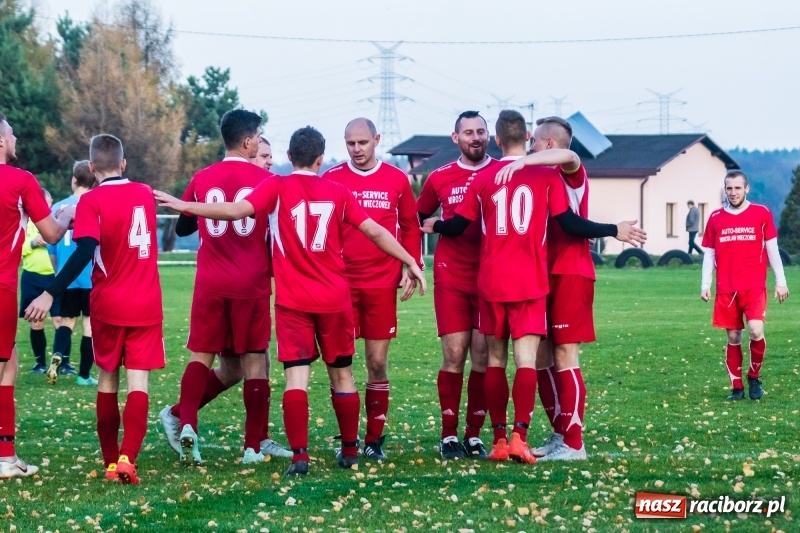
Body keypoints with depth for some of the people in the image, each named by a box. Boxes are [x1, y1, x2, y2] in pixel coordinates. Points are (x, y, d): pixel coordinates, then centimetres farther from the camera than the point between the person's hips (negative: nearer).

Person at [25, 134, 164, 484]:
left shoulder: (91, 201, -10)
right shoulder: (145, 194, 6)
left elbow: (84, 253, -22)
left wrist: (50, 294, -23)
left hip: (109, 305, -2)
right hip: (146, 305, 2)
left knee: (107, 381, 13)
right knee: (138, 382, -4)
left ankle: (110, 462, 16)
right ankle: (127, 457, -22)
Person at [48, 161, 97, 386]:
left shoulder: (58, 208, 4)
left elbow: (51, 247, 9)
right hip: (93, 277, -2)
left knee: (66, 320, 14)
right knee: (90, 323, 6)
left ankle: (58, 354, -14)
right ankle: (84, 375, 7)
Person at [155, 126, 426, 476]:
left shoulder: (277, 188, -5)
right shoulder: (337, 192, 3)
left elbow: (236, 211, -18)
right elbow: (375, 231, 7)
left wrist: (184, 206, -14)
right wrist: (410, 262, 17)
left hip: (293, 301, -2)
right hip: (335, 299, 2)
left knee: (296, 377, -5)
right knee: (342, 374, 14)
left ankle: (299, 456, -14)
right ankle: (350, 451, 23)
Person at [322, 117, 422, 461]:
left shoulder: (397, 180, 6)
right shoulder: (331, 179, 3)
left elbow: (410, 227, 11)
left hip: (382, 283, 0)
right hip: (341, 282, 0)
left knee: (377, 362, 3)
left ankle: (374, 438, 9)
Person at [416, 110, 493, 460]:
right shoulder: (440, 179, 7)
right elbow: (416, 219, 20)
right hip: (451, 277, 0)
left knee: (483, 356, -1)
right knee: (454, 355, -5)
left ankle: (474, 435, 7)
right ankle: (449, 435, 2)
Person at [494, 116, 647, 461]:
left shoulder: (571, 174, -7)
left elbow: (568, 156, -31)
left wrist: (523, 161, -37)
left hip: (570, 274, -9)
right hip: (547, 274, 9)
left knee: (565, 356, -9)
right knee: (543, 356, 10)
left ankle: (573, 443, -7)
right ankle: (560, 434, 18)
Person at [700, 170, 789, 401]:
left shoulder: (761, 213, 2)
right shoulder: (716, 218, 7)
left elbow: (772, 249, 5)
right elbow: (709, 254, 10)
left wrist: (780, 281, 2)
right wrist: (705, 284, 3)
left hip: (754, 287, -2)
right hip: (726, 289, 2)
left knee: (756, 331, -17)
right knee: (733, 338, 4)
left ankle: (754, 376, 6)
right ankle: (737, 387, 13)